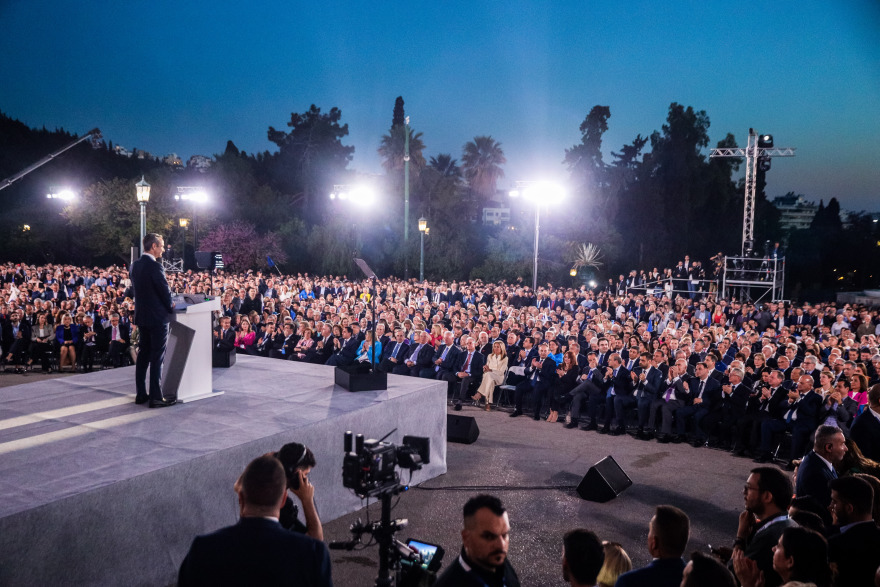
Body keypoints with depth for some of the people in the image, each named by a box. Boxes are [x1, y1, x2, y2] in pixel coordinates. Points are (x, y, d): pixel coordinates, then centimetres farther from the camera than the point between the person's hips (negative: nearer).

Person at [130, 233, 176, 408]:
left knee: (143, 355, 14)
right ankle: (156, 397, -1)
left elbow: (136, 289, 14)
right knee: (157, 358, -4)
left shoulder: (135, 265, 8)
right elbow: (164, 290, -16)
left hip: (141, 315, 8)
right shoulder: (154, 265, -17)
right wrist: (170, 306, 3)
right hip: (157, 317, -8)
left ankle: (141, 394, 20)